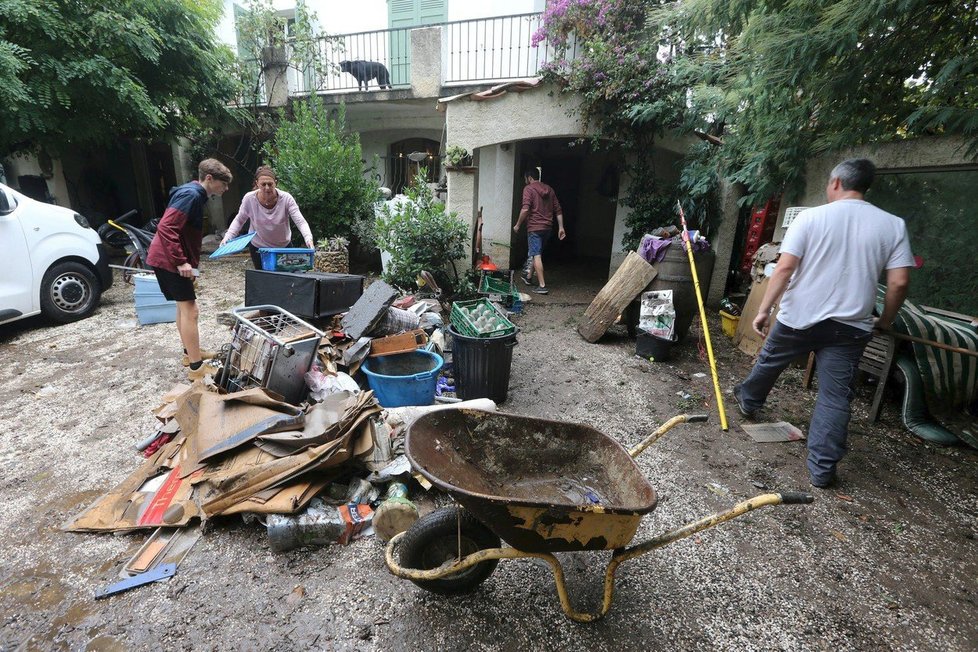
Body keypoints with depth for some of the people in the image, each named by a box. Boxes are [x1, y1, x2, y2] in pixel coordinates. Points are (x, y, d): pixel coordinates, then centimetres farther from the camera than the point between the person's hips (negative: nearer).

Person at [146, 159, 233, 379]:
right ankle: (196, 367, -5)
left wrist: (187, 260, 19)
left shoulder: (194, 195, 15)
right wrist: (181, 261, -27)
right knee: (190, 310, -9)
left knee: (184, 307, 19)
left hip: (172, 259, 10)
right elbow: (166, 228, -27)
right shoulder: (191, 195, -17)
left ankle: (190, 352, 32)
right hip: (169, 260, -10)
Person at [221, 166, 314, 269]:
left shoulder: (286, 198, -22)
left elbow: (301, 222, -27)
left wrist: (308, 238, -45)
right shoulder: (249, 199, -17)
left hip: (283, 246, 0)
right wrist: (227, 237, -14)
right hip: (258, 247, 1)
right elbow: (239, 220, -1)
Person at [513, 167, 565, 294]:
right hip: (547, 228, 7)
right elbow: (558, 210, 11)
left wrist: (517, 225, -7)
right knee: (535, 253, 21)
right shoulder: (549, 189, 14)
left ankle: (542, 285, -9)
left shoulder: (529, 189, -6)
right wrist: (561, 227, 12)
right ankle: (528, 276, 35)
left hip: (535, 227, -7)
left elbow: (525, 209, -18)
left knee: (536, 256, -6)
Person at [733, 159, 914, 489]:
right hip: (850, 326, 2)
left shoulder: (811, 217, -6)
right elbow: (899, 282, -3)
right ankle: (822, 469, 9)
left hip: (799, 317, -1)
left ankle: (748, 401, 48)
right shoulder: (893, 225, 2)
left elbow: (785, 268, -14)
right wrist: (885, 321, 12)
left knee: (768, 362, 24)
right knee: (835, 397, 5)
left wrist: (763, 310, -12)